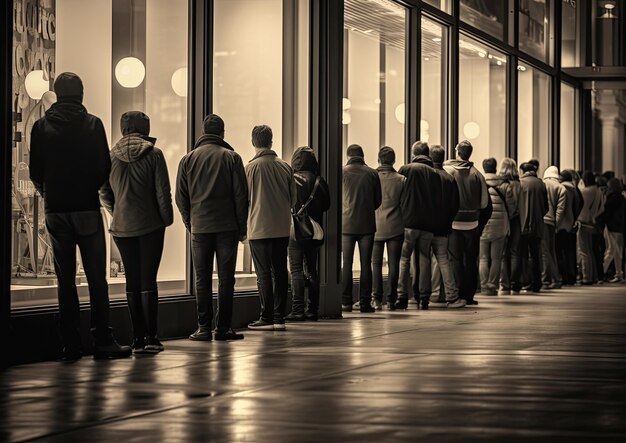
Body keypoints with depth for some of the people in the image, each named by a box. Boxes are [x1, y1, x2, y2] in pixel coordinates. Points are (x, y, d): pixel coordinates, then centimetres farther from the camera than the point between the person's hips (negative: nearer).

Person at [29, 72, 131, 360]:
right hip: (87, 208, -2)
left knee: (65, 279, 6)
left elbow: (35, 172, 2)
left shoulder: (41, 126, 1)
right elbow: (104, 167, -4)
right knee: (96, 278, 1)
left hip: (55, 210, 2)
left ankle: (71, 344, 5)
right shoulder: (92, 124, -4)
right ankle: (102, 341, -2)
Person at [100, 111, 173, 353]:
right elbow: (163, 191, -7)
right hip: (150, 225, -3)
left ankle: (138, 339, 8)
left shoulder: (111, 156, 3)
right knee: (148, 280, 0)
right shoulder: (153, 154, -6)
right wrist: (167, 218, 4)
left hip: (122, 227, 3)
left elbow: (104, 193, 5)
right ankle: (151, 337, -3)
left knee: (132, 281, 8)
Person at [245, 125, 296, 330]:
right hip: (282, 228, 4)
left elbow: (244, 198, -6)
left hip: (259, 229, -4)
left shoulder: (252, 167, -9)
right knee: (280, 272, 8)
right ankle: (279, 318, 9)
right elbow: (294, 199, 9)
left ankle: (267, 318, -1)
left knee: (264, 274, -1)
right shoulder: (285, 166, 4)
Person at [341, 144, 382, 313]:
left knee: (347, 263, 3)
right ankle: (365, 302, 2)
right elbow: (378, 200, 8)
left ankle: (346, 302, 1)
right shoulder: (372, 173, 2)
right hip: (367, 223, 1)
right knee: (366, 264, 4)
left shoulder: (342, 172, -3)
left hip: (347, 223, -1)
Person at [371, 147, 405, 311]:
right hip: (396, 228, 0)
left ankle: (376, 298, 1)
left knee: (376, 263, 7)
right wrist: (405, 223, 14)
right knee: (394, 263, 5)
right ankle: (392, 299, 5)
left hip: (376, 227, 0)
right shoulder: (401, 180, -4)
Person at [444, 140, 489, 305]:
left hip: (453, 222, -2)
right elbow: (484, 202, -1)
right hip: (472, 223, 2)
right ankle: (469, 295, 12)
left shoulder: (447, 170, -8)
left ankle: (458, 295, 0)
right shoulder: (476, 174, -3)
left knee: (455, 260, 4)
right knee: (470, 260, 11)